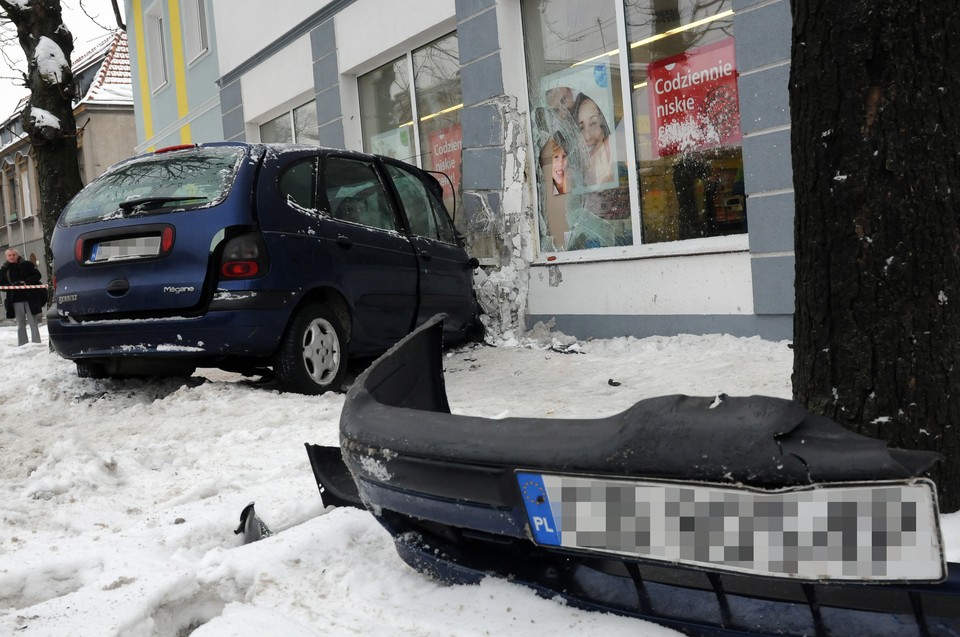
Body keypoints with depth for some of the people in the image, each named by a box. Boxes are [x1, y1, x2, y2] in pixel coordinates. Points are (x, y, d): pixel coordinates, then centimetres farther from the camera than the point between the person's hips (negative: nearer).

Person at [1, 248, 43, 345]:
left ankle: (36, 344, 2)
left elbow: (37, 275, -2)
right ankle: (22, 346, 8)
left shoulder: (27, 264, 2)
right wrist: (12, 285, -13)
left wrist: (26, 282, -16)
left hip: (29, 298, -2)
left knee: (33, 323, -1)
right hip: (15, 300, 2)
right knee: (20, 325, 6)